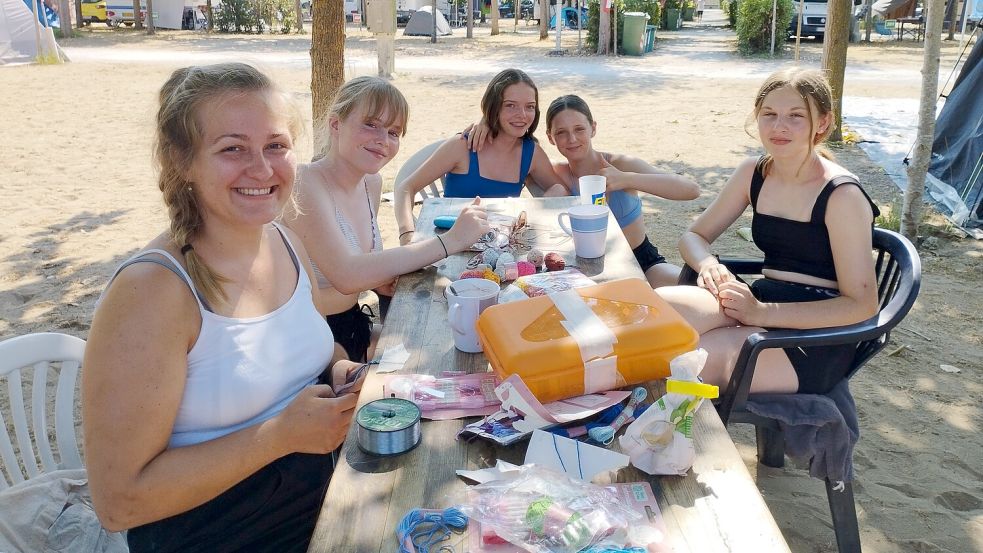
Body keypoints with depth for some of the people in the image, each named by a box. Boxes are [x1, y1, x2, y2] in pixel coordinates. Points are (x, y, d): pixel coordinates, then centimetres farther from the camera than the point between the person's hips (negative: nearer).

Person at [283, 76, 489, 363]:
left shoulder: (372, 182, 3)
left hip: (353, 326, 8)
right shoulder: (305, 181, -20)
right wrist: (449, 241, -32)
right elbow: (346, 275, -33)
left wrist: (377, 279, -8)